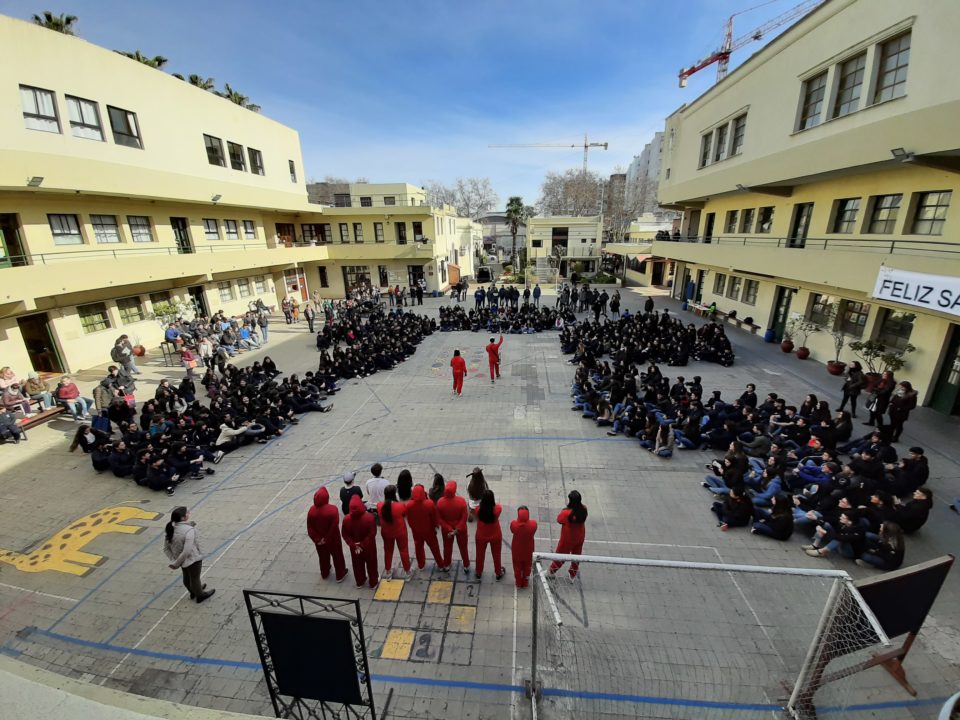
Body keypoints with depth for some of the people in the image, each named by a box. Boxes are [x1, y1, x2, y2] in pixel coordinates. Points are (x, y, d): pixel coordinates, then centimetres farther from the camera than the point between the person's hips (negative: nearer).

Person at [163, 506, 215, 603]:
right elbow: (187, 551, -34)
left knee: (186, 577, 30)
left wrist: (173, 560, 1)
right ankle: (200, 595, 42)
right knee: (195, 578, 17)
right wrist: (176, 564, -19)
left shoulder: (171, 529, -10)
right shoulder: (189, 530, -33)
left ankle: (193, 592, 55)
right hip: (193, 559, -7)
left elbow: (166, 548, -1)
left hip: (183, 560, 7)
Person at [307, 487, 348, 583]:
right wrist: (328, 539, -10)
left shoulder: (311, 510, -17)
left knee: (323, 557, 27)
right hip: (333, 539, -3)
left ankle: (324, 574, 48)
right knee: (337, 556, 19)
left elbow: (310, 528, -11)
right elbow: (334, 527, -24)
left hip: (319, 540, 3)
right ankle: (340, 575, 34)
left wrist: (317, 539, -4)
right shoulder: (333, 509, -29)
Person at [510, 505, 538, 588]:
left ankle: (518, 583, 47)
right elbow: (533, 532, -9)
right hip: (528, 550, 1)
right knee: (527, 567, 28)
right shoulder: (533, 524, -31)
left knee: (517, 567, 27)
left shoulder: (513, 524, -32)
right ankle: (525, 583, 48)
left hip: (517, 550, 0)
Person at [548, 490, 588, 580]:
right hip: (580, 538, 4)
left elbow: (559, 520, -16)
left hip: (567, 539, -4)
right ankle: (573, 576, 45)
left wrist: (563, 510, -10)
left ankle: (551, 572, 41)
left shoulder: (566, 513, -35)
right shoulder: (583, 509, -21)